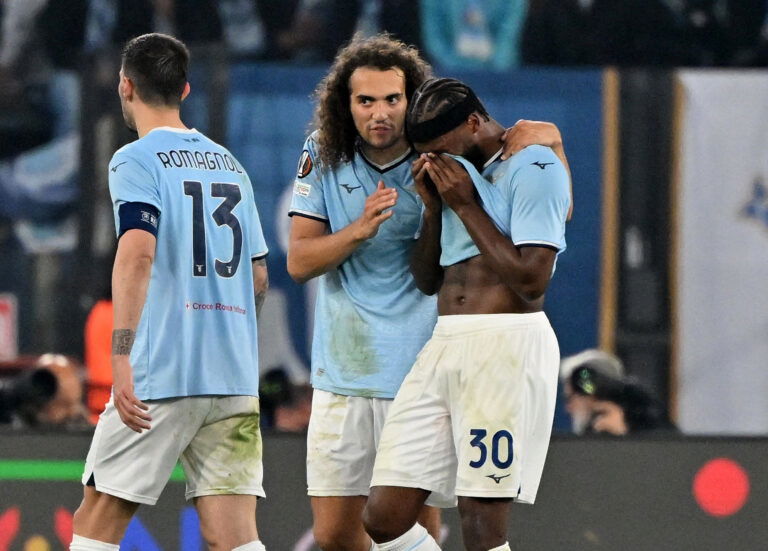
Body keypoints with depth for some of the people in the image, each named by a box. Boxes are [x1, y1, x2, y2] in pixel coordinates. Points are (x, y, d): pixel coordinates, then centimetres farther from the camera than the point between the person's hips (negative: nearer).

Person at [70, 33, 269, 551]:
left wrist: (121, 357, -26)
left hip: (162, 375, -5)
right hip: (236, 380, 5)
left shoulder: (136, 161, -3)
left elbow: (137, 253, -20)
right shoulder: (230, 164, 17)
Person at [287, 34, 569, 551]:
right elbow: (299, 261, -3)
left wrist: (542, 138, -16)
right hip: (344, 372, 2)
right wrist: (361, 229, -19)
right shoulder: (324, 156, 1)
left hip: (422, 374, -2)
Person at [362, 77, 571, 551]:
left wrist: (466, 206, -9)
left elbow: (531, 280, -14)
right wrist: (433, 206, 6)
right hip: (444, 346, 8)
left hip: (506, 347, -8)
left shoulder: (534, 166, -5)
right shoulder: (459, 173, 19)